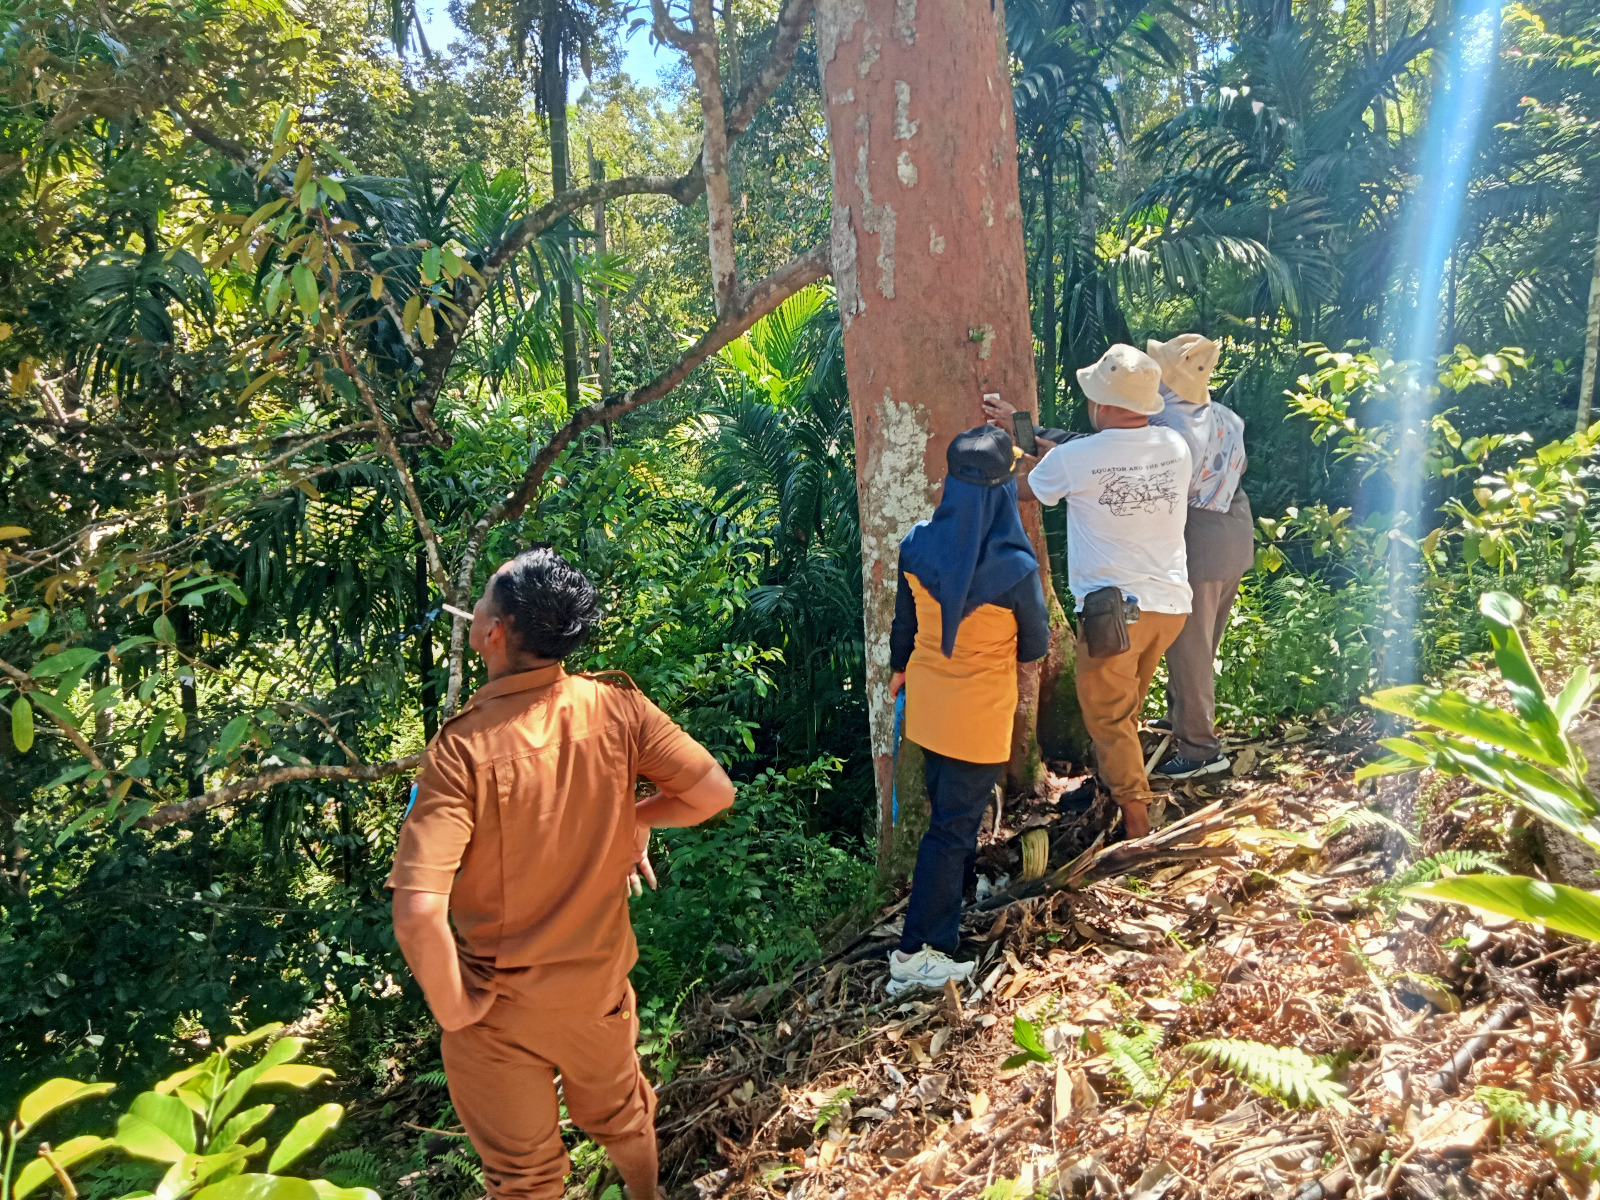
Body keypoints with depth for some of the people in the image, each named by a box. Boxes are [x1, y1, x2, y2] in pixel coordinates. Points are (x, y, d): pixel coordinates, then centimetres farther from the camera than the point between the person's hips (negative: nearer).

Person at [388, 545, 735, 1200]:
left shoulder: (462, 748, -29)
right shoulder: (615, 707, -19)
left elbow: (417, 912, -36)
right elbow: (714, 791, -12)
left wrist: (452, 1008, -19)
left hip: (500, 1006, -3)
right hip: (599, 984, 4)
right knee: (621, 1116, 33)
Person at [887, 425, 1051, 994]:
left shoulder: (918, 545, -14)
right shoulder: (1014, 568, -26)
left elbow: (903, 620, 1)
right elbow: (1036, 645, -10)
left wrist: (900, 667, 20)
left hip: (927, 697, 5)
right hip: (979, 712, -5)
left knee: (945, 804, 26)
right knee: (953, 826, 6)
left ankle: (962, 889, 51)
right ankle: (916, 953, 11)